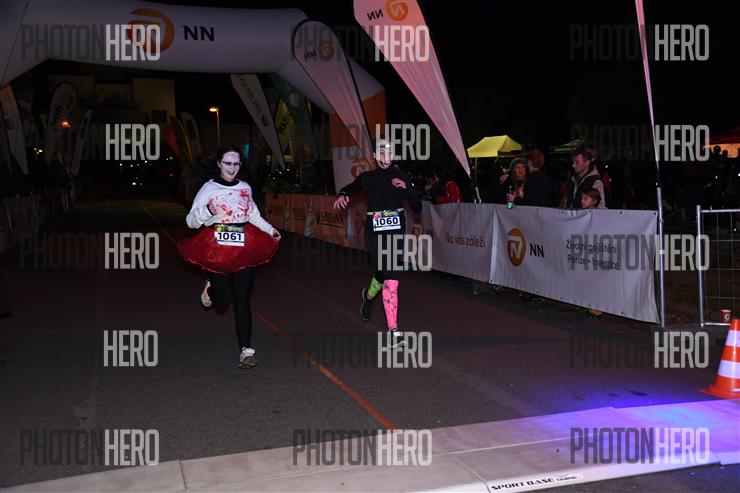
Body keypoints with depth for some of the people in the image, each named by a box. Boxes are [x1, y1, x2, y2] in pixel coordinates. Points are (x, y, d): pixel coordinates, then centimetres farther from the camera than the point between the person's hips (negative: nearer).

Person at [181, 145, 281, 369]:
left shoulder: (245, 188, 9)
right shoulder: (209, 188, -3)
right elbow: (191, 221, -5)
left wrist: (270, 229, 20)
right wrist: (207, 210, -23)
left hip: (244, 249, 2)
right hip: (217, 248, -2)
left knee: (242, 299, -2)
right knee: (222, 304, 2)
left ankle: (246, 350, 0)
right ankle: (211, 289, 38)